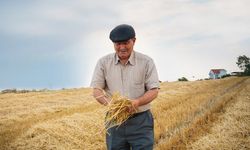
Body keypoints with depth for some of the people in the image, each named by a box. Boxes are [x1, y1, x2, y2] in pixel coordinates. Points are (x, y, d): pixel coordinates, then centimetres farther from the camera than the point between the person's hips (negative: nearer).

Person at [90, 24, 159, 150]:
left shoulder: (146, 62, -3)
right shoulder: (103, 62, 1)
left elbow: (154, 91, -4)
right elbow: (96, 90, -1)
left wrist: (137, 102, -24)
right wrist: (110, 104, -22)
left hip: (141, 121, -2)